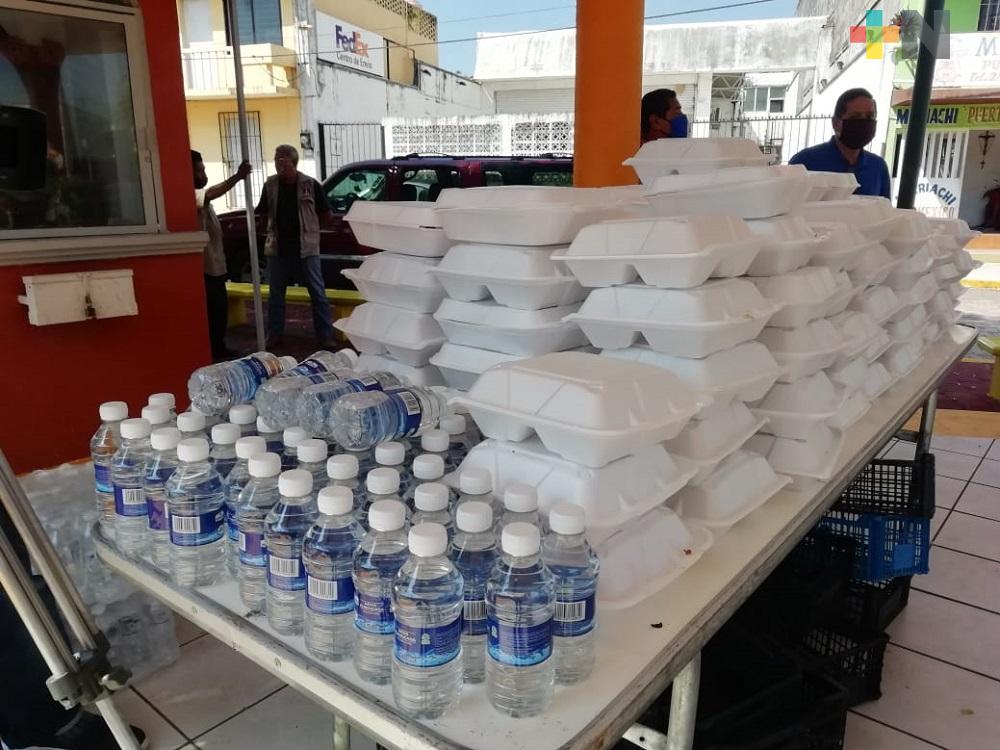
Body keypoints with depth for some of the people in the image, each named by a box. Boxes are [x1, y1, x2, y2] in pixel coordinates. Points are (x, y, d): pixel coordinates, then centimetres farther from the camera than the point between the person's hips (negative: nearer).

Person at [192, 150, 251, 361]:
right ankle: (214, 351, 4)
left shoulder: (199, 195, 14)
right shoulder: (191, 195, -19)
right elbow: (211, 193, -41)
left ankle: (218, 349, 25)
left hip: (214, 264, 10)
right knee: (214, 310, -4)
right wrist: (237, 176, -51)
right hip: (206, 267, -10)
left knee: (220, 309, 16)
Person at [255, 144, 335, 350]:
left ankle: (325, 336, 9)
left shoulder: (311, 185, -5)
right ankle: (274, 335, 23)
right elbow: (260, 213, 13)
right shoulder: (270, 185, 4)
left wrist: (308, 223, -1)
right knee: (276, 293, 11)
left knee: (318, 293, 2)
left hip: (306, 248, -3)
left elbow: (327, 216, 1)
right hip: (277, 248, 3)